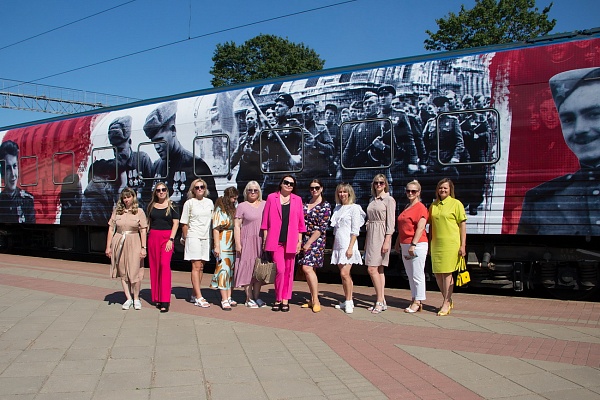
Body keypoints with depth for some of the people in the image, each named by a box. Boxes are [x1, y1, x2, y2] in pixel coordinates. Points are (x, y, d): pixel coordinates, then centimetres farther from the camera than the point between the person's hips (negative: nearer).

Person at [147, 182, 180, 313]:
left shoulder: (172, 206, 2)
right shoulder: (151, 206, 12)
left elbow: (176, 224, -1)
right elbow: (148, 223, 17)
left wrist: (170, 240, -10)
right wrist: (145, 237, 8)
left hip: (167, 237, -4)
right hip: (153, 237, 4)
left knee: (165, 264, -16)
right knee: (154, 266, 4)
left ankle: (165, 301, -16)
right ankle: (156, 298, 14)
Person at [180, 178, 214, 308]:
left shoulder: (209, 202, 11)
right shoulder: (189, 203, 0)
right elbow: (184, 223, 2)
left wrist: (213, 237, 13)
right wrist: (185, 239, 2)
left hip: (206, 237, 5)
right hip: (193, 237, -5)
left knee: (201, 267, 7)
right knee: (196, 267, -8)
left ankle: (194, 295, 16)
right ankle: (199, 298, -10)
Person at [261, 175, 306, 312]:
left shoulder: (297, 200, 8)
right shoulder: (272, 198, 4)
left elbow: (300, 223, 9)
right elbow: (265, 221, 5)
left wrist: (299, 241, 5)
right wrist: (265, 240, 2)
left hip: (291, 241, 2)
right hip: (275, 240, -2)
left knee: (289, 270, 6)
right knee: (280, 269, -8)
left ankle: (285, 299, 17)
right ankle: (278, 299, 8)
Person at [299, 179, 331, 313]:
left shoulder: (325, 206, -4)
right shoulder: (305, 203, 14)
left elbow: (322, 227, -10)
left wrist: (309, 242, -13)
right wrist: (300, 241, 5)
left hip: (316, 240, -6)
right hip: (304, 239, 6)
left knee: (307, 268, -16)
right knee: (310, 269, 7)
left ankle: (316, 301, -11)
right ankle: (312, 299, 14)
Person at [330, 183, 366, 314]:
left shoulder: (354, 208, -4)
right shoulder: (337, 208, 16)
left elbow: (355, 231, -10)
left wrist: (350, 247, -17)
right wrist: (334, 246, 15)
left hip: (348, 245, -7)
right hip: (338, 245, 7)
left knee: (344, 273, -14)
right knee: (343, 274, 8)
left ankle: (349, 302, -4)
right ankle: (348, 301, 15)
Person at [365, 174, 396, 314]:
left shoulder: (389, 200, -5)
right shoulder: (372, 200, 16)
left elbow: (391, 222, -11)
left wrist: (387, 241, -18)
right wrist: (366, 241, 16)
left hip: (381, 235, -7)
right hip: (371, 235, 7)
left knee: (372, 269, -13)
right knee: (379, 270, 8)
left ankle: (380, 301, -4)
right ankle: (382, 301, 11)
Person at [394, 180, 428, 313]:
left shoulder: (421, 208, -9)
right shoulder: (406, 208, 18)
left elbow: (420, 228, -17)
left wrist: (413, 245, -22)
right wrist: (397, 242, 21)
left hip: (417, 245, -9)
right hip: (404, 246, 9)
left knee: (417, 275, -4)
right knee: (410, 275, 12)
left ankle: (418, 302, 1)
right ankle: (414, 300, 19)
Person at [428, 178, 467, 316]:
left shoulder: (456, 204, -2)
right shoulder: (433, 205, 13)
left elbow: (462, 225, -4)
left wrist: (463, 245, -9)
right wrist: (430, 242, 13)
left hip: (451, 243, -6)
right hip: (436, 243, 6)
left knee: (447, 273, -3)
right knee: (437, 273, 8)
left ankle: (446, 303, 8)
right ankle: (448, 300, 26)